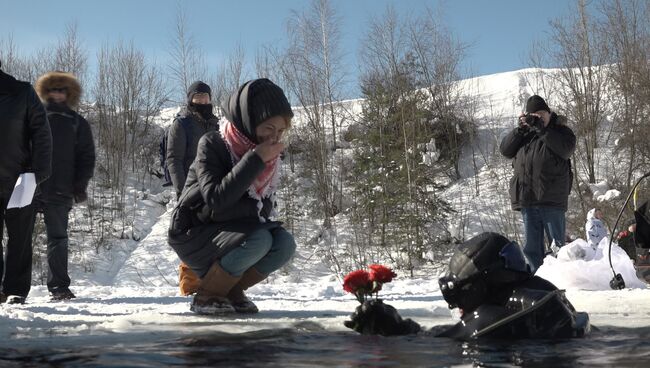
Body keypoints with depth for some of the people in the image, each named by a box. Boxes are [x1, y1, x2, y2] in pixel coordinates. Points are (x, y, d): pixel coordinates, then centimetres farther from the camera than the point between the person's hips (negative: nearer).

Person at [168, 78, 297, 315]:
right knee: (258, 240, -30)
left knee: (284, 244, -18)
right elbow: (216, 201, -30)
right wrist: (256, 160, -31)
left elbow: (265, 208, 4)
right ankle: (206, 296, -11)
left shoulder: (265, 154, 0)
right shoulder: (211, 145, -17)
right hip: (193, 235, -6)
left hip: (230, 233, 6)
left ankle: (231, 291, 1)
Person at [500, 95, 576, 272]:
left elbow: (566, 148, -15)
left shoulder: (560, 130, 5)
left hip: (551, 199, -4)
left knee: (557, 244, 2)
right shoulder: (523, 134, 17)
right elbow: (505, 149, 6)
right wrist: (521, 128, -4)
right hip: (526, 198, 4)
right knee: (532, 246, 7)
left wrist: (541, 128, -16)